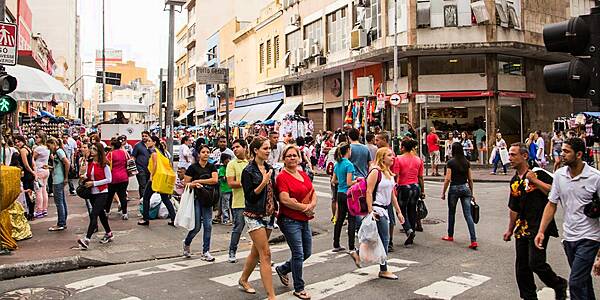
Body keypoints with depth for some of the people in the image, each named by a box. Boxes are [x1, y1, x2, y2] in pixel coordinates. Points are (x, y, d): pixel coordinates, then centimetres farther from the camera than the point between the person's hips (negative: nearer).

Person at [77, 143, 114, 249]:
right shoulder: (89, 163, 8)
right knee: (101, 213, 18)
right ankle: (109, 233, 34)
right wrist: (85, 177, -2)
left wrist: (93, 183, -16)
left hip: (102, 193, -7)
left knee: (94, 215, -15)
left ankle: (87, 239, -19)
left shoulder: (104, 164, -11)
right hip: (92, 193, 7)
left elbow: (109, 179, -12)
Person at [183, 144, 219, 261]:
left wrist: (198, 181, -11)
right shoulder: (193, 167, -2)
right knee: (197, 226, -1)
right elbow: (186, 183, 0)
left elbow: (215, 180, -10)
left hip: (207, 200, 3)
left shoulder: (212, 167, 6)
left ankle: (205, 252, 9)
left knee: (208, 225, 0)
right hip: (196, 199, -3)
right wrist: (194, 185, -19)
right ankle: (186, 243, 28)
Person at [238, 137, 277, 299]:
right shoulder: (248, 171, -11)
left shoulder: (269, 168, 9)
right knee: (265, 254, -9)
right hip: (254, 216, -7)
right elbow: (249, 196, -15)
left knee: (256, 251, 17)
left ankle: (243, 279, 37)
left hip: (268, 215, 7)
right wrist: (263, 183, -22)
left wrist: (275, 208, 11)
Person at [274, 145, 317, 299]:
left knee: (307, 253, 15)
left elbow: (313, 194, 12)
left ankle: (283, 269, 37)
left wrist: (311, 206, -10)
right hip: (290, 220, -8)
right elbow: (285, 200, -21)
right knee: (298, 254, -3)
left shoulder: (304, 174, 10)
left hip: (304, 220, 8)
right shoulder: (282, 176, -12)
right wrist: (305, 208, -14)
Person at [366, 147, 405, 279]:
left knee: (382, 239, 11)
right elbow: (369, 192, -18)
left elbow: (392, 195, 19)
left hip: (384, 209, 9)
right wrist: (370, 212, -23)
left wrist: (398, 212, 18)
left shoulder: (389, 173, 14)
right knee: (384, 239, -4)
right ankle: (383, 270, 8)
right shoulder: (375, 172, -13)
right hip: (377, 209, -9)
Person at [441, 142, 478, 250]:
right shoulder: (467, 162, 5)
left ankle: (450, 236, 29)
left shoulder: (451, 162, -9)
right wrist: (471, 193, 18)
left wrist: (443, 192, -2)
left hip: (454, 188, -3)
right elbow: (470, 179, 9)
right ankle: (474, 240, -8)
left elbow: (448, 179, -11)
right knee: (468, 215, -1)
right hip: (465, 188, 4)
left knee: (451, 213, 15)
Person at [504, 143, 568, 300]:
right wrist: (510, 229, 25)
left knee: (536, 263, -12)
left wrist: (535, 181, -20)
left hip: (540, 226, -7)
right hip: (522, 228, 7)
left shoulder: (538, 173, -9)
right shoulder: (514, 181, 13)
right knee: (521, 266, 9)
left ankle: (560, 285, 15)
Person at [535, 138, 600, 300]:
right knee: (583, 280, 20)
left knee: (576, 282, -9)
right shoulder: (559, 175, 2)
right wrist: (541, 231, -2)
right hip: (568, 236, 5)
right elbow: (551, 204, 6)